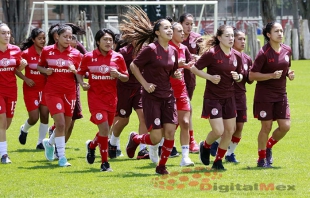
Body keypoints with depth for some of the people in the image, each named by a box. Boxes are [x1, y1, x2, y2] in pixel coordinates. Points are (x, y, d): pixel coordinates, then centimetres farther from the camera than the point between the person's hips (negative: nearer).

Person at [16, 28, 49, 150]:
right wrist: (25, 79, -16)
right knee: (34, 117, -6)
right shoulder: (26, 53, -9)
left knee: (45, 115, -4)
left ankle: (41, 142, 10)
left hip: (45, 88, 3)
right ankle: (24, 130, 28)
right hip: (31, 88, -3)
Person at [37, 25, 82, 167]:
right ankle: (62, 157, -8)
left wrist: (75, 71, -15)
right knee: (60, 124, -15)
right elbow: (39, 66, 14)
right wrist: (45, 70, -9)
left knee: (66, 126, 9)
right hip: (53, 92, -3)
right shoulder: (47, 51, 0)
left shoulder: (76, 54, 3)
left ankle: (50, 143, 40)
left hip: (70, 92, 3)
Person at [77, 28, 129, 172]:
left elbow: (126, 78, 6)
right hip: (95, 97, -3)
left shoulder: (118, 58, 1)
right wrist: (82, 83, -11)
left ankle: (92, 145, 45)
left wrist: (118, 75, -15)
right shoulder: (89, 57, -3)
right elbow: (79, 73, 9)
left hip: (111, 98, 3)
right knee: (104, 128, -15)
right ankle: (104, 162, -4)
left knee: (106, 130, 11)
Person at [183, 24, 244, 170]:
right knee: (218, 131, -11)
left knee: (230, 131, 4)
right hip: (213, 97, -6)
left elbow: (240, 75, 15)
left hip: (229, 98, 6)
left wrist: (238, 77, -8)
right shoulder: (211, 54, -14)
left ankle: (218, 160, 19)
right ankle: (205, 146, 22)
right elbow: (194, 68, -9)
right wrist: (210, 77, -19)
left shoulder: (236, 56, 3)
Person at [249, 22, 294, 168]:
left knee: (285, 126, -2)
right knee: (266, 127, -1)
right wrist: (272, 75, -24)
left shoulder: (287, 50, 3)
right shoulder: (264, 53, -14)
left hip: (281, 94, 5)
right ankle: (262, 158, 16)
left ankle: (269, 146, 26)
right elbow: (252, 75, -14)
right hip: (264, 95, -5)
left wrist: (289, 73, -1)